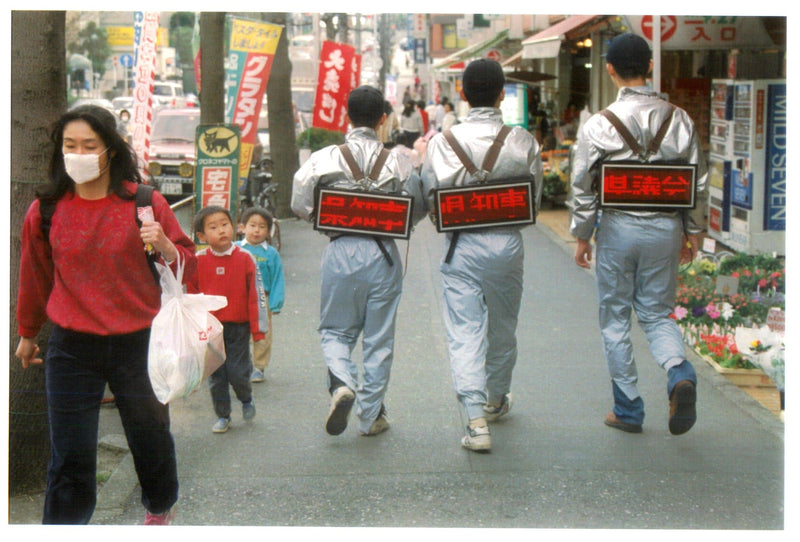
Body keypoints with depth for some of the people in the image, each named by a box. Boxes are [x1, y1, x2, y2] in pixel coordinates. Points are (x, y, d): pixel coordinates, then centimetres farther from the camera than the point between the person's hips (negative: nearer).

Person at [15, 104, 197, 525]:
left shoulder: (144, 203, -5)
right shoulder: (45, 209, -2)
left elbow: (187, 266, 2)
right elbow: (35, 277, 13)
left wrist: (165, 247, -21)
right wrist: (28, 335, 23)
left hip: (138, 344, 0)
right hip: (72, 349, 0)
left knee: (151, 438, 17)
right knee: (71, 459, 1)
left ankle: (160, 509, 45)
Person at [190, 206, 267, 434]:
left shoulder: (245, 258, -5)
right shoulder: (198, 261, -3)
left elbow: (255, 294, -2)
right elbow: (192, 295, 7)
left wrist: (257, 327, -3)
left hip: (238, 327, -2)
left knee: (238, 372, -5)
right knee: (215, 374, 7)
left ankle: (246, 399, 27)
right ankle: (222, 415, 23)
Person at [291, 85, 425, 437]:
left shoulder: (324, 158, -4)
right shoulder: (397, 162, -2)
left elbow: (300, 204, -6)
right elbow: (418, 210, 0)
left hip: (341, 252, 0)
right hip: (383, 254, 1)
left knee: (335, 330, 15)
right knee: (379, 339, 11)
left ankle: (342, 382, -12)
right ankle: (371, 415, 16)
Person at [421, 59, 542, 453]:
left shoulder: (444, 141, -8)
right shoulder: (523, 142, -5)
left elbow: (428, 195, -5)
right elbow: (535, 196, 2)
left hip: (462, 245, -2)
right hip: (508, 243, 2)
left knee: (464, 332, -1)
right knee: (503, 328, 20)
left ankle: (477, 420, -14)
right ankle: (496, 401, 41)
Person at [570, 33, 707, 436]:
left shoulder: (599, 125, -8)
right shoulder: (678, 120, -1)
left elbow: (584, 188, -5)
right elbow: (698, 181, 2)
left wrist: (582, 237, 7)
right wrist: (692, 230, 14)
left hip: (618, 227, -2)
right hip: (665, 228, 2)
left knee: (615, 318, 11)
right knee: (656, 313, 15)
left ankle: (628, 410, 16)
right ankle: (680, 375, -14)